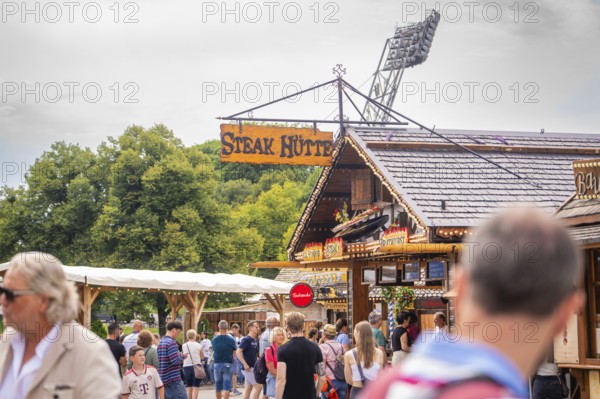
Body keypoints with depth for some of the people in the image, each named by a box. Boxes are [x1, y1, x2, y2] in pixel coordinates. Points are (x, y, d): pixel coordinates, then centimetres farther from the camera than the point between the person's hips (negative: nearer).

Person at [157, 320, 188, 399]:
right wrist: (183, 356, -2)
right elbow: (175, 361, -19)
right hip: (174, 379, -9)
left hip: (164, 379, 9)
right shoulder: (171, 342, -13)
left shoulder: (160, 342, 15)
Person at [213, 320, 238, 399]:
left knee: (218, 386, 16)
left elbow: (213, 352, 3)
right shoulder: (231, 339, -9)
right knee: (226, 386, -3)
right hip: (228, 364, -3)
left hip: (217, 364, 3)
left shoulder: (214, 339, -3)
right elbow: (234, 352, -2)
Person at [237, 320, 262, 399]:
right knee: (258, 386, -11)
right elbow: (238, 352, -21)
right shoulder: (246, 339, -13)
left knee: (249, 387, 10)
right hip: (248, 368, -8)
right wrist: (245, 364, -24)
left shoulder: (255, 341, 11)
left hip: (253, 367, 8)